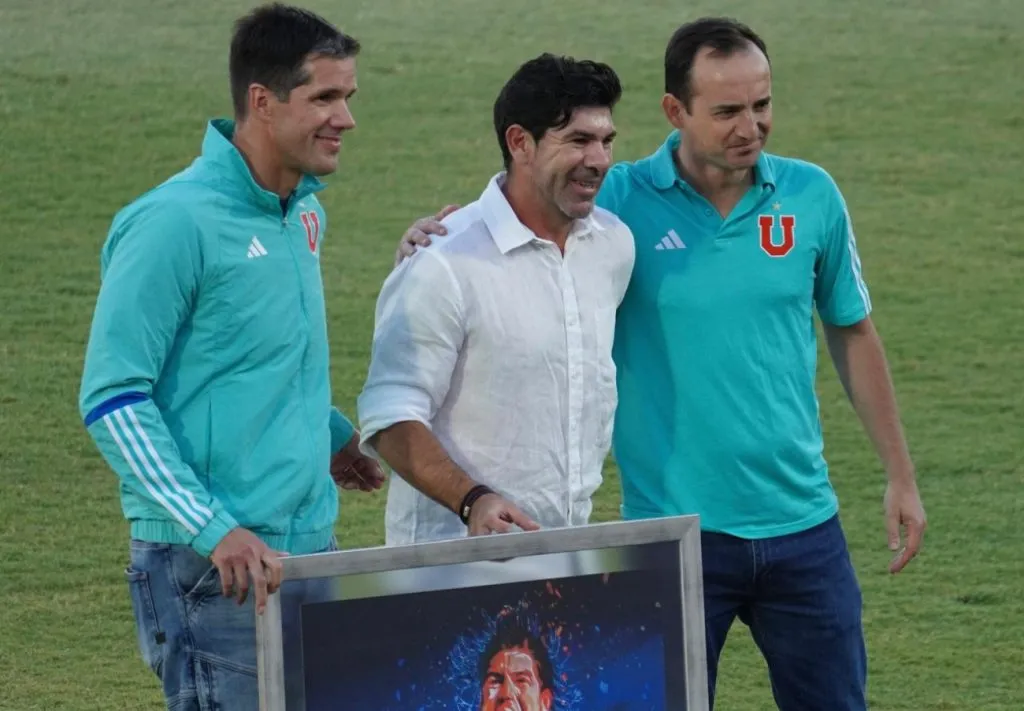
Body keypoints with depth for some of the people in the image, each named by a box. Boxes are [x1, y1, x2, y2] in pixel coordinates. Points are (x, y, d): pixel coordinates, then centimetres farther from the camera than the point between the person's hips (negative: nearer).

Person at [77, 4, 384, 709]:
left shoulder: (305, 211, 11)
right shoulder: (176, 222, -14)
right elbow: (112, 399, -17)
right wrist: (214, 531, -23)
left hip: (311, 546, 8)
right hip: (215, 571, -8)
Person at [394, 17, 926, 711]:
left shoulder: (811, 196, 1)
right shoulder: (621, 202, -8)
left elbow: (853, 334, 13)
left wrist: (901, 474, 14)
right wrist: (428, 243, -24)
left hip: (803, 523, 3)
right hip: (674, 527, -3)